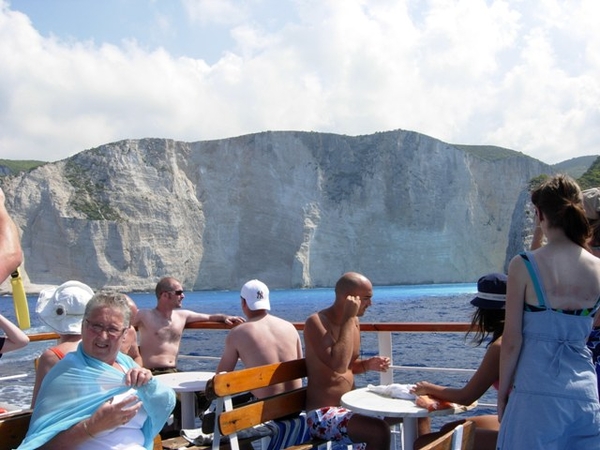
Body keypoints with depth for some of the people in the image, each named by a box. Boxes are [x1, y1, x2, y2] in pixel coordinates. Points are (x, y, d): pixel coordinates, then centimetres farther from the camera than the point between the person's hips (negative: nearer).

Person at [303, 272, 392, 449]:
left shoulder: (353, 321, 7)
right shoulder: (317, 322, -18)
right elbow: (338, 365, -32)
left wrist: (368, 364, -1)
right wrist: (348, 319, -26)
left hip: (350, 406, 9)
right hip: (322, 414, -9)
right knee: (379, 431, -29)